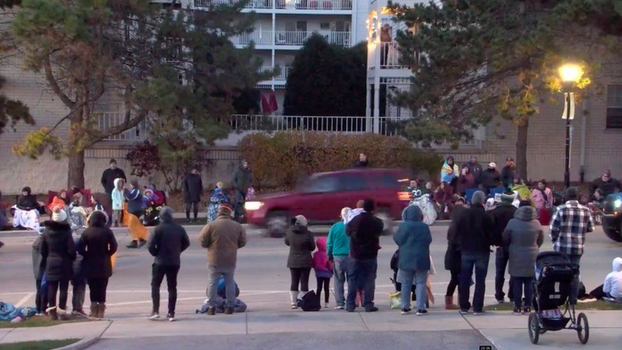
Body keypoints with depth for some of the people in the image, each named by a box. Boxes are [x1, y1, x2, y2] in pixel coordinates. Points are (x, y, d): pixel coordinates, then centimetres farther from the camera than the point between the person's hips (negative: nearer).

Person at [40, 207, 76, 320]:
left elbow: (43, 249, 6)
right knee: (63, 288, 2)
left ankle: (52, 312, 5)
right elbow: (71, 249, -13)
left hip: (51, 263, 4)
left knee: (52, 288, 7)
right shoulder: (66, 231, -13)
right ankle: (62, 310, -1)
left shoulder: (46, 231, 1)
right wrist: (72, 258, 5)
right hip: (64, 263, -4)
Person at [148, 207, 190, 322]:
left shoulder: (158, 229, -12)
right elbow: (186, 243, 8)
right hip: (175, 262, 4)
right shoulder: (179, 229, 1)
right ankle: (171, 313, 6)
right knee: (172, 287, 9)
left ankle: (155, 311, -1)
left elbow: (151, 245, -17)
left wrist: (155, 253, 1)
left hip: (160, 262, -3)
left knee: (155, 285, 9)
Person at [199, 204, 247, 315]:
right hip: (230, 260, 3)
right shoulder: (237, 226, -2)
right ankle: (230, 306, 16)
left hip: (214, 260, -3)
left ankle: (212, 307, 5)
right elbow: (242, 242, 5)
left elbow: (203, 242, -7)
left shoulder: (211, 226, -11)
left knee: (212, 283, 6)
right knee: (230, 282, 15)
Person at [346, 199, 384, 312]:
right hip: (370, 255, -1)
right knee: (369, 280, 4)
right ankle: (368, 305, 0)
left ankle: (350, 305, 6)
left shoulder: (355, 220, -5)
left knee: (352, 279, 8)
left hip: (355, 255, 2)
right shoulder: (377, 222, -10)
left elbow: (347, 231, 8)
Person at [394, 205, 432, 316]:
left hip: (406, 259, 1)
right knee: (421, 283, 3)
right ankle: (420, 308, -4)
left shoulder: (403, 226, -9)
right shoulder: (424, 227, -7)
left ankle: (405, 307, 14)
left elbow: (397, 239, -4)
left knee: (406, 283, 12)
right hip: (421, 259, -1)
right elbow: (428, 240, -2)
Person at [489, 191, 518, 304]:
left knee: (499, 272, 6)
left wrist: (493, 242, 0)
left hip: (501, 245, 0)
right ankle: (512, 296, 3)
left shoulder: (495, 212, -4)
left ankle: (500, 297, 3)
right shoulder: (516, 212, -3)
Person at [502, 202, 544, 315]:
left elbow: (505, 239, -3)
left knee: (517, 282, 4)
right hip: (532, 256, 2)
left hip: (516, 257, -2)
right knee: (529, 282, 8)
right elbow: (540, 240, 6)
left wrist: (510, 247, 17)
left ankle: (517, 307, 4)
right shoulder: (537, 223, -5)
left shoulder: (512, 223, -12)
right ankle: (527, 307, 9)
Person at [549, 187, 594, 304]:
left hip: (562, 247, -2)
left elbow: (553, 229, -9)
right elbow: (590, 228, 5)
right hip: (578, 247, 2)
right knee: (574, 273, 10)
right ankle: (573, 299, 10)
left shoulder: (561, 209, -8)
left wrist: (554, 240, 9)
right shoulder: (585, 210, -1)